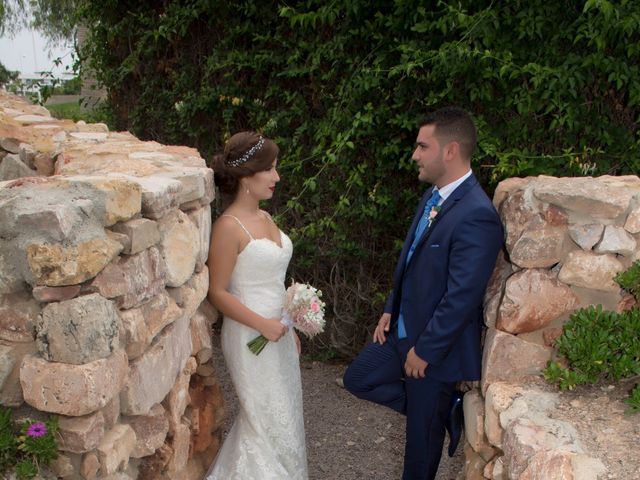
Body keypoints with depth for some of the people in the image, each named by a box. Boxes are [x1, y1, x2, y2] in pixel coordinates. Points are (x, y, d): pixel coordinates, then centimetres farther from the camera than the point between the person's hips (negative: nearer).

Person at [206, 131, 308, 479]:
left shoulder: (264, 218, 7)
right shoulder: (229, 226, -18)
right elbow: (218, 292, -17)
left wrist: (289, 329, 16)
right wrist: (264, 325, -19)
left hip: (278, 331, 8)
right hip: (250, 336, -8)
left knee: (283, 416, 19)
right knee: (270, 423, 5)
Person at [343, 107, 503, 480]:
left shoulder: (476, 216, -28)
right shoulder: (434, 195, 2)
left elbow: (461, 298, -26)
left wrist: (425, 351, -19)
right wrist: (391, 310, 9)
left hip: (434, 344, -9)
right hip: (404, 330, 9)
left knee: (423, 433, 11)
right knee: (358, 379, 19)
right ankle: (445, 408, 25)